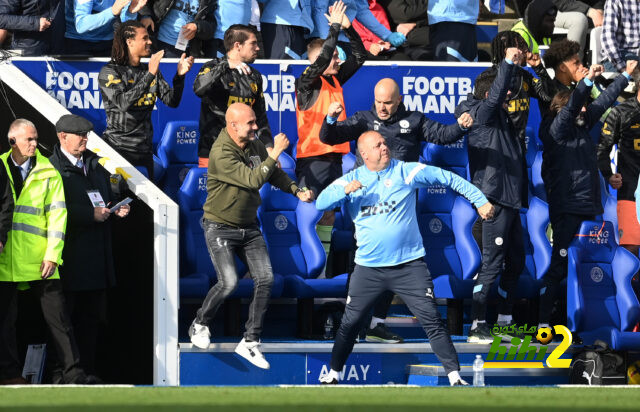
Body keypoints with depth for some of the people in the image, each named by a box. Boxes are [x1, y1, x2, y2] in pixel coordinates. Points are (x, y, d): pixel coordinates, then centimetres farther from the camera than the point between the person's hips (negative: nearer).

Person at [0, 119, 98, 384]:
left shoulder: (48, 173, 4)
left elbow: (57, 214, 0)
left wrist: (52, 254, -8)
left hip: (39, 260, -1)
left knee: (57, 316, -2)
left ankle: (73, 373, -1)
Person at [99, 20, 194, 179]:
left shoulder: (149, 70, 11)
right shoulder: (109, 71, -6)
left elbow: (172, 101, 6)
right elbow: (123, 103, -23)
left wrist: (180, 76, -11)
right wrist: (149, 75, -26)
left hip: (144, 150, 5)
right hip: (117, 147, -5)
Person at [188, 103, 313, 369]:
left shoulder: (255, 146, 2)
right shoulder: (221, 154, -23)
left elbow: (274, 174, 16)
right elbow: (253, 179, -29)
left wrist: (297, 191, 1)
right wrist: (275, 153, -23)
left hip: (249, 227, 7)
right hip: (220, 228, -7)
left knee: (265, 279, -5)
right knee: (229, 282, -18)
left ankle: (250, 342, 4)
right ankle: (200, 325, 11)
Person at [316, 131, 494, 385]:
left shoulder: (406, 172, -2)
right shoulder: (351, 180, 5)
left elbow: (448, 178, 1)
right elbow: (321, 203, -2)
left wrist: (480, 201, -3)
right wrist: (344, 191, -20)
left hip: (409, 266, -2)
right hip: (368, 267, 2)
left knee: (432, 321, -8)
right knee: (349, 323, 6)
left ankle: (454, 375, -4)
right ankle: (333, 373, 23)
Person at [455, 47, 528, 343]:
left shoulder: (500, 116, 17)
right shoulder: (481, 114, -9)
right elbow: (495, 96, -26)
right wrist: (509, 63, -27)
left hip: (511, 199, 10)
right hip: (495, 199, -10)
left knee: (515, 262, 14)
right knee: (492, 263, -10)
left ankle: (505, 320, 23)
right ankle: (477, 326, -9)